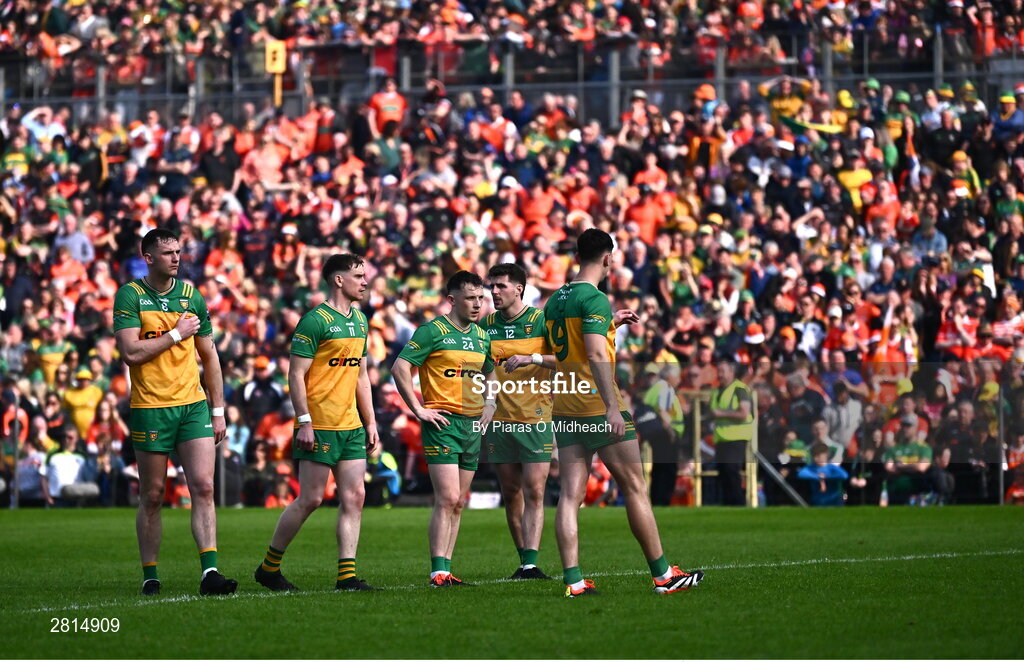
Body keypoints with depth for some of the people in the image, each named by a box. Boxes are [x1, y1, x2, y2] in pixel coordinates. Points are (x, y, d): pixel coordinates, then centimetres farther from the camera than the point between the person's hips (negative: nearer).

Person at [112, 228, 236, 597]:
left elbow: (209, 356, 16)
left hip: (193, 405, 3)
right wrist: (176, 334, -10)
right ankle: (150, 576, 14)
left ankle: (210, 573, -13)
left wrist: (218, 409, 12)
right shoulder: (129, 296, -4)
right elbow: (130, 352, -15)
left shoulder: (191, 296, 9)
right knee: (152, 496, 3)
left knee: (203, 487, -9)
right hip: (150, 409, -3)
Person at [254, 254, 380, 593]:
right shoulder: (315, 321, -11)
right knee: (311, 498, -5)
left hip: (351, 425, 8)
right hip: (319, 427, -8)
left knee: (354, 497, 1)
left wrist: (370, 421, 17)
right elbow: (296, 375, -13)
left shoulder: (359, 320, 15)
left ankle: (347, 575, 2)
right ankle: (269, 567, 9)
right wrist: (305, 422, -18)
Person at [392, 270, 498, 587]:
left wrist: (490, 404, 15)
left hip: (473, 426, 7)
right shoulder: (434, 330, -7)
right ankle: (438, 572, -14)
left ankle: (446, 569, 11)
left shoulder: (482, 336, 14)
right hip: (443, 423, -7)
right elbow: (399, 367, -12)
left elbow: (490, 372, 31)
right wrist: (419, 410, -13)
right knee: (447, 498, -14)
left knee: (458, 502, 7)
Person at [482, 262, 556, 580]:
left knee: (534, 493, -10)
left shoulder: (541, 320, -4)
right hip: (499, 422, 4)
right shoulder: (486, 324, 9)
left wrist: (533, 357, -23)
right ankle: (523, 560, 15)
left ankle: (531, 564, -15)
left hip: (536, 419, -4)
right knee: (511, 494, 6)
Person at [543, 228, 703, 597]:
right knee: (635, 488, 1)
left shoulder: (555, 301, 13)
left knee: (570, 494, 1)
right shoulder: (595, 299, -12)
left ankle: (572, 580, -7)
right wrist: (612, 407, -28)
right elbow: (596, 354, -22)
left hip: (564, 410, 7)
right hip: (597, 409, -7)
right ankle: (662, 574, 6)